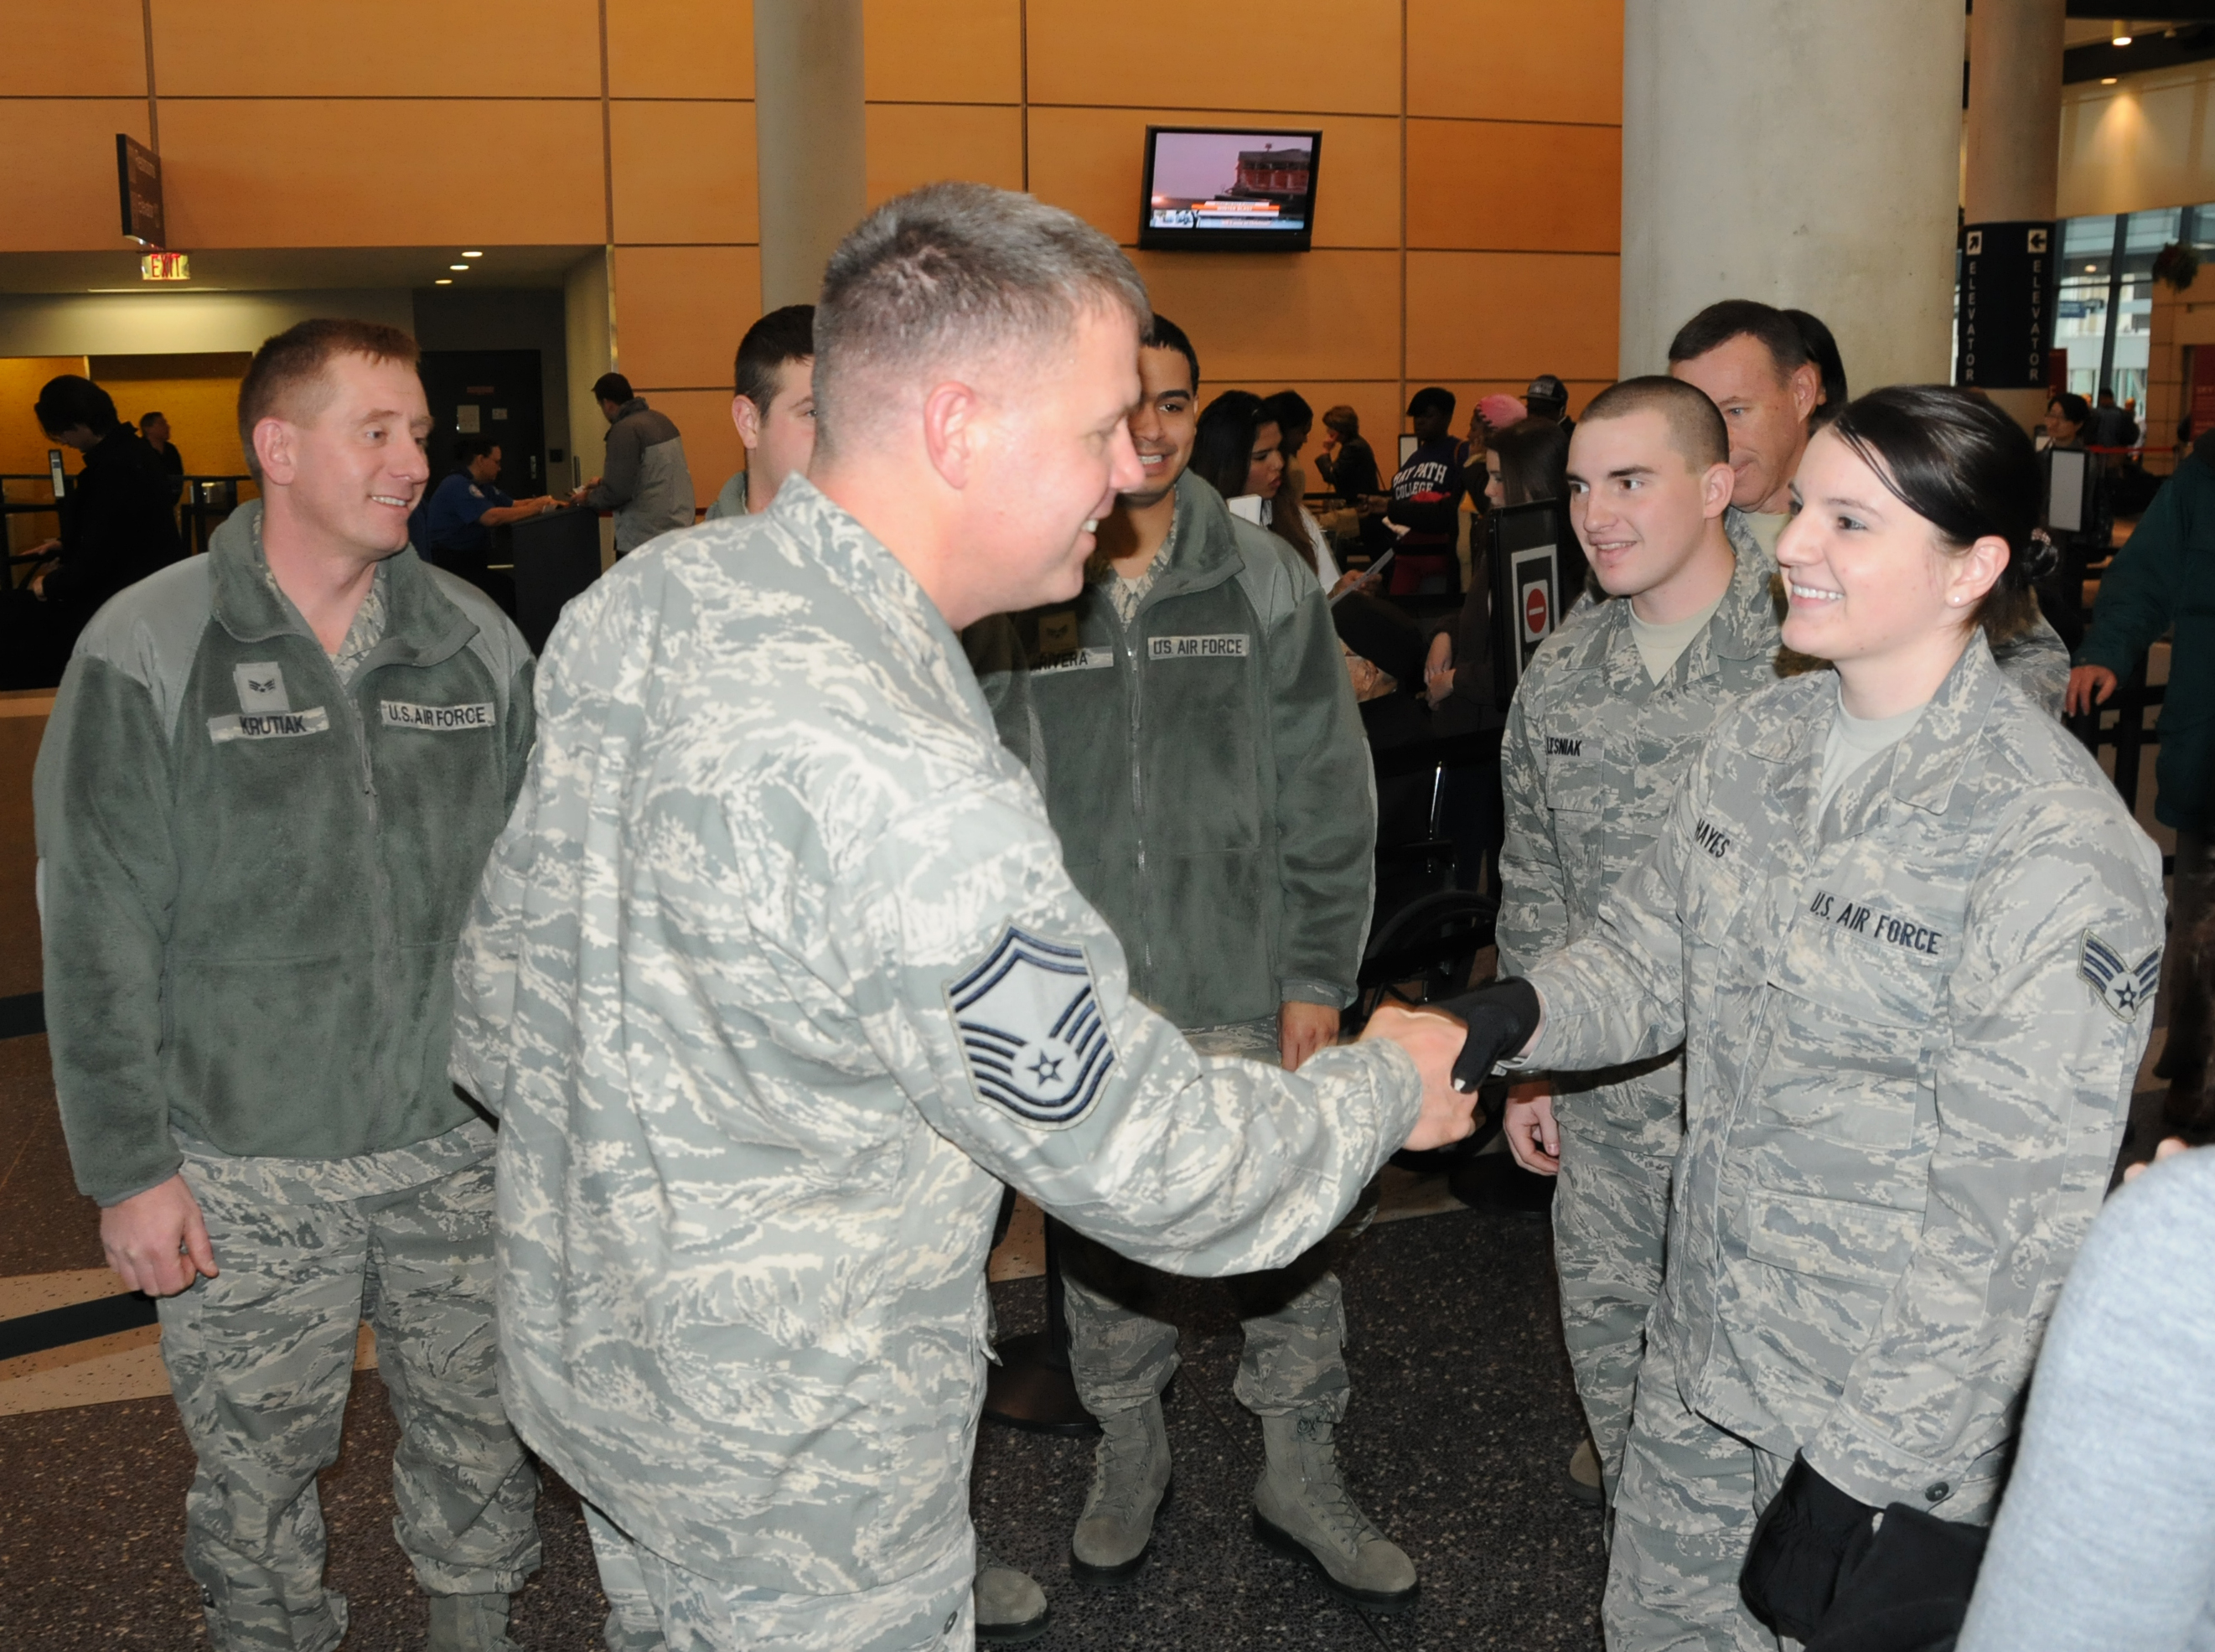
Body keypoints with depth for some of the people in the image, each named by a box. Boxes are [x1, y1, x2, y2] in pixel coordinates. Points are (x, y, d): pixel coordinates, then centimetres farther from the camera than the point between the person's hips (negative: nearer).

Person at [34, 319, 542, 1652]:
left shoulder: (480, 644, 1)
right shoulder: (146, 653, -7)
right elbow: (97, 932, -6)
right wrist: (130, 1167, -7)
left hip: (460, 1141, 3)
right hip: (244, 1164, -2)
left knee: (479, 1432, 16)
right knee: (258, 1462, 12)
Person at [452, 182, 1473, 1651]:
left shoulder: (635, 604, -8)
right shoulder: (908, 788, -36)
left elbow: (509, 964, 5)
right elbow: (1146, 1165, -24)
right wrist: (1390, 1088, -7)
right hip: (792, 1472, -8)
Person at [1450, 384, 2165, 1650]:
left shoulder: (2055, 844, -23)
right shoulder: (1758, 746, -2)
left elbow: (2013, 1223, -22)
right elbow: (1649, 960, 6)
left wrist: (1849, 1476, -20)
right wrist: (1518, 1013, -16)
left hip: (1899, 1406, -6)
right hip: (1705, 1347, 6)